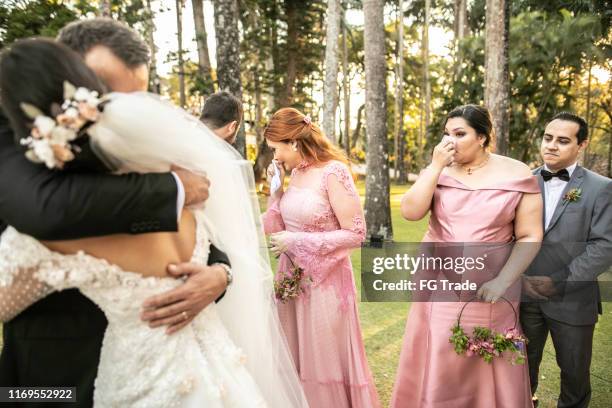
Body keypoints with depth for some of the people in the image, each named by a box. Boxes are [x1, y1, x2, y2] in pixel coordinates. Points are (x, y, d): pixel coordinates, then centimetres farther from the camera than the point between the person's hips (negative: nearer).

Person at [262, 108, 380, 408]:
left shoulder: (333, 172, -14)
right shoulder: (295, 173, 7)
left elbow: (356, 233, -17)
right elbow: (274, 229, 9)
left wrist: (297, 241, -17)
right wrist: (276, 187, -1)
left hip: (324, 281, -7)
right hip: (292, 278, 7)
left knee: (325, 362, 6)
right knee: (294, 362, 16)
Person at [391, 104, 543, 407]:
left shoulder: (517, 175, -7)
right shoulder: (438, 171, 0)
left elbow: (530, 237, -6)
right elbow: (410, 212, -13)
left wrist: (502, 281, -15)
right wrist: (436, 166, -16)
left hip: (489, 288, -1)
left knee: (487, 367, 13)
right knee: (437, 364, 12)